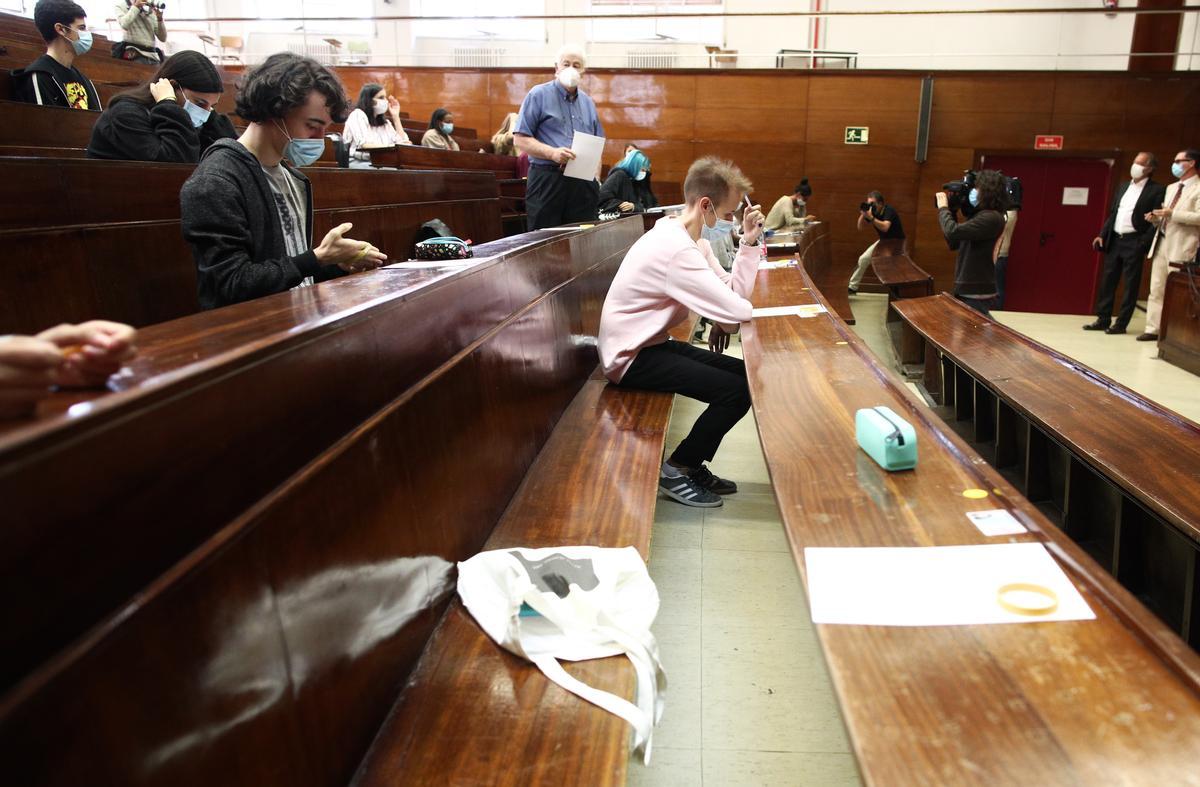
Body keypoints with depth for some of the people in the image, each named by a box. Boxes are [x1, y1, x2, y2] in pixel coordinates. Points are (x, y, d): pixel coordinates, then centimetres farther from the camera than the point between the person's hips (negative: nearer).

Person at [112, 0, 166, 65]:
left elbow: (163, 38, 9)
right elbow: (124, 25, -14)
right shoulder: (121, 6, 9)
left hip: (153, 56, 4)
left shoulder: (151, 11, 16)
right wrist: (136, 6, -5)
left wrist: (159, 18, -6)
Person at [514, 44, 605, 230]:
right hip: (547, 180, -5)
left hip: (583, 183, 5)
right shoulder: (538, 94, 3)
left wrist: (596, 177, 6)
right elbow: (521, 140, -5)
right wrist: (553, 153, -19)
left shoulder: (587, 102, 19)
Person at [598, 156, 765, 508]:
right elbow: (735, 310, -28)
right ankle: (676, 469, 2)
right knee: (738, 390, -16)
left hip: (651, 344, 10)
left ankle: (693, 464, 19)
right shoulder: (676, 248, -26)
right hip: (631, 357, -10)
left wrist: (749, 242, -6)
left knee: (745, 374, 9)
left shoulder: (692, 239, 7)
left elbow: (732, 291, 2)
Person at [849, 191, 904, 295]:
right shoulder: (872, 212, -7)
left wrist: (871, 217, -47)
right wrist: (863, 214, -21)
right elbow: (860, 227, -5)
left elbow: (885, 227, -43)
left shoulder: (889, 211, -27)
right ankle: (852, 287, 9)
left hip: (897, 242, -6)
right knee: (863, 259, -1)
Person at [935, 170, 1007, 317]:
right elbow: (954, 243, 17)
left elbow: (953, 232, -25)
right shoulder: (981, 216, 14)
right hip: (966, 290, 9)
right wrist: (950, 211, 10)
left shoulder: (992, 218, -16)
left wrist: (943, 208, -6)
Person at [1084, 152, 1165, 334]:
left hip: (1134, 243, -6)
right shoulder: (1124, 186, 15)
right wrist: (1102, 234, 7)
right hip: (1114, 240, 6)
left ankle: (1121, 323, 4)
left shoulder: (1157, 190, -5)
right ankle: (1103, 320, 15)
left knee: (1131, 285, 0)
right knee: (1107, 281, 8)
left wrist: (1144, 244, -17)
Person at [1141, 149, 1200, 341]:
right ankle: (1153, 329, 10)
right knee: (1156, 289, 6)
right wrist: (1156, 218, 5)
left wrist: (1172, 214, -20)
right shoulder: (1171, 188, 20)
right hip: (1162, 243, 8)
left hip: (1181, 246, -8)